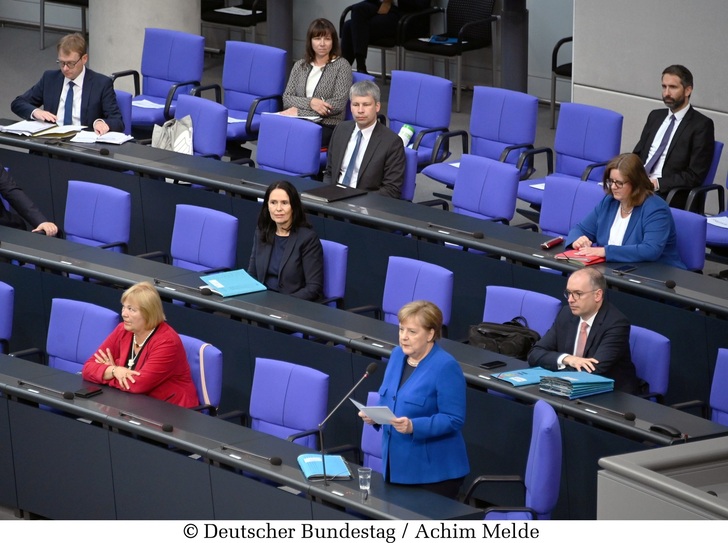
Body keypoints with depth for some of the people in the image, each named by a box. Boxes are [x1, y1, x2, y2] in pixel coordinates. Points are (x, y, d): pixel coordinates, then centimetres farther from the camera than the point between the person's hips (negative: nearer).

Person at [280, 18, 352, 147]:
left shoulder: (342, 65, 3)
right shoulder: (300, 65, 16)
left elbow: (339, 104, -7)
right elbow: (286, 98, 8)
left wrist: (299, 111, -11)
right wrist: (310, 102, -13)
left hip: (328, 126, -4)